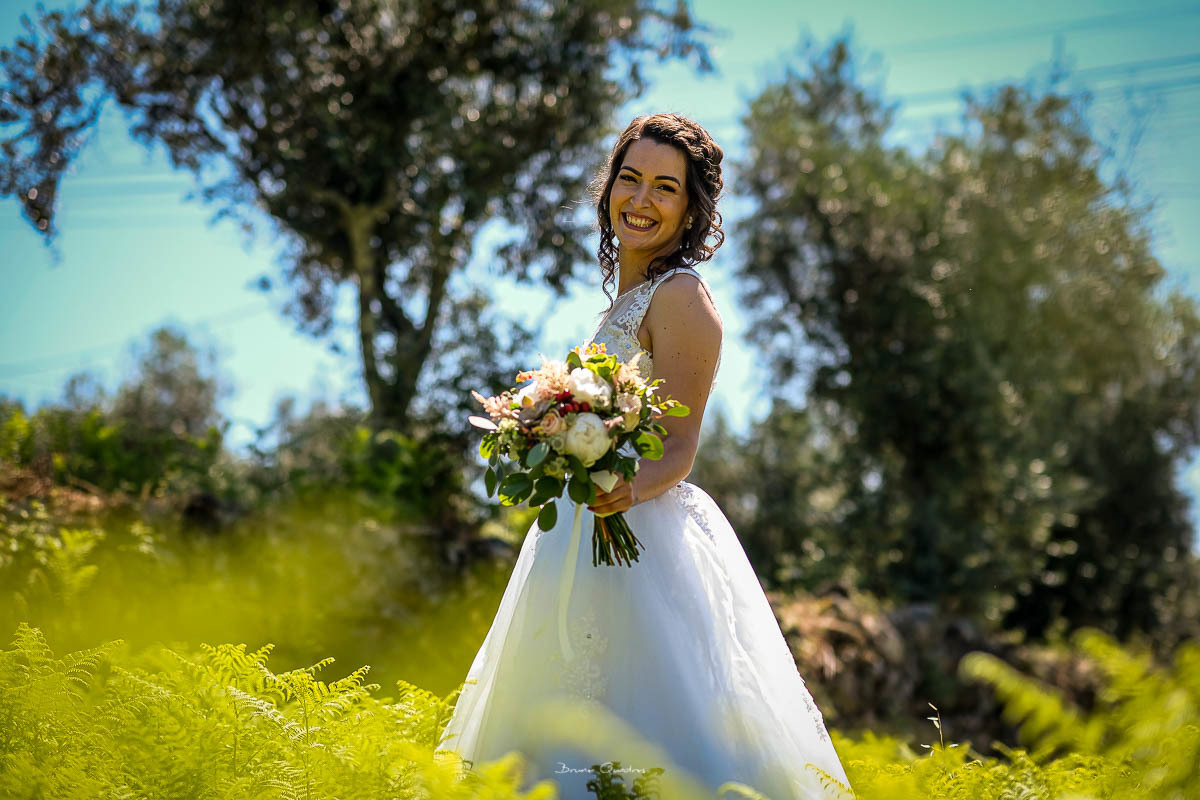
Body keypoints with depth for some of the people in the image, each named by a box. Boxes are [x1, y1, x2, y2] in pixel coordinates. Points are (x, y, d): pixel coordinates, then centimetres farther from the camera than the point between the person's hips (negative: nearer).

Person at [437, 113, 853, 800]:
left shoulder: (680, 295, -11)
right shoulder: (628, 296, 15)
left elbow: (678, 451, -17)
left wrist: (629, 490, -34)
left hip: (644, 537, -10)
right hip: (592, 539, 10)